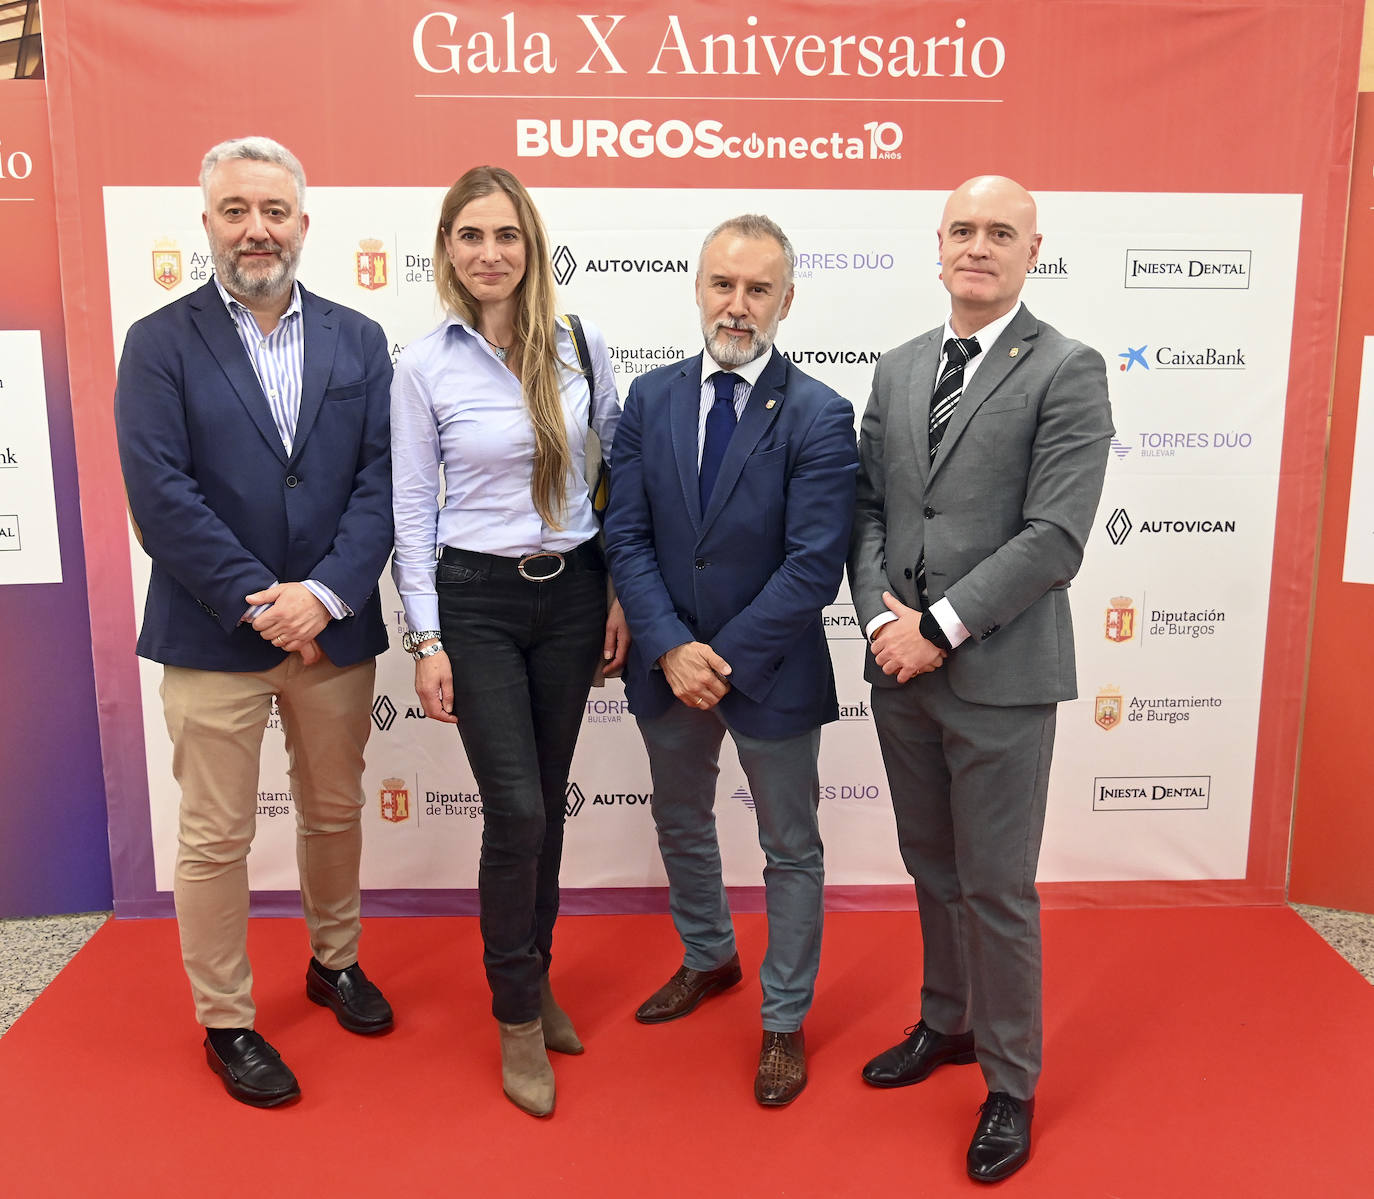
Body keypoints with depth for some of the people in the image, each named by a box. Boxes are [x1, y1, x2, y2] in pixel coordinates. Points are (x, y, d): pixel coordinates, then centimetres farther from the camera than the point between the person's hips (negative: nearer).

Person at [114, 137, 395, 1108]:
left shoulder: (358, 340, 5)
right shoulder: (161, 344, -2)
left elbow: (380, 481, -2)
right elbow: (161, 494, -10)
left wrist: (326, 593, -14)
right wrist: (259, 602, -15)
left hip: (335, 626, 3)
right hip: (214, 633, -2)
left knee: (336, 812, 17)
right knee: (215, 839, 7)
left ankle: (335, 961, 41)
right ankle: (226, 1022, 26)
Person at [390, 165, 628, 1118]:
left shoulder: (581, 348, 0)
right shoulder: (424, 367, -4)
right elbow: (413, 510, -2)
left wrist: (624, 595, 4)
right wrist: (426, 640, -6)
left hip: (571, 593, 3)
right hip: (476, 600, -2)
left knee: (546, 801, 13)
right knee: (517, 810, -5)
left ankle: (534, 978, 34)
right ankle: (519, 1020, 16)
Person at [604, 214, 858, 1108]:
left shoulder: (819, 416, -13)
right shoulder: (651, 398, -1)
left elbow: (814, 565, -18)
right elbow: (628, 537, -4)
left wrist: (726, 659, -18)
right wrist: (670, 649, -15)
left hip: (771, 673, -4)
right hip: (668, 666, 5)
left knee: (792, 850, 12)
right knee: (681, 826, 23)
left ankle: (785, 1021, 33)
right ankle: (709, 959, 51)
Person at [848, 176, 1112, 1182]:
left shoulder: (1068, 371, -7)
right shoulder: (898, 369, 11)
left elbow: (1056, 536, -15)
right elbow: (869, 507, 9)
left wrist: (940, 629, -16)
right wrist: (881, 617, -7)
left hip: (1001, 676, -5)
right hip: (902, 670, 5)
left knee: (997, 890, 5)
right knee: (933, 871, 20)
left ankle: (1011, 1083, 26)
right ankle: (947, 1023, 41)